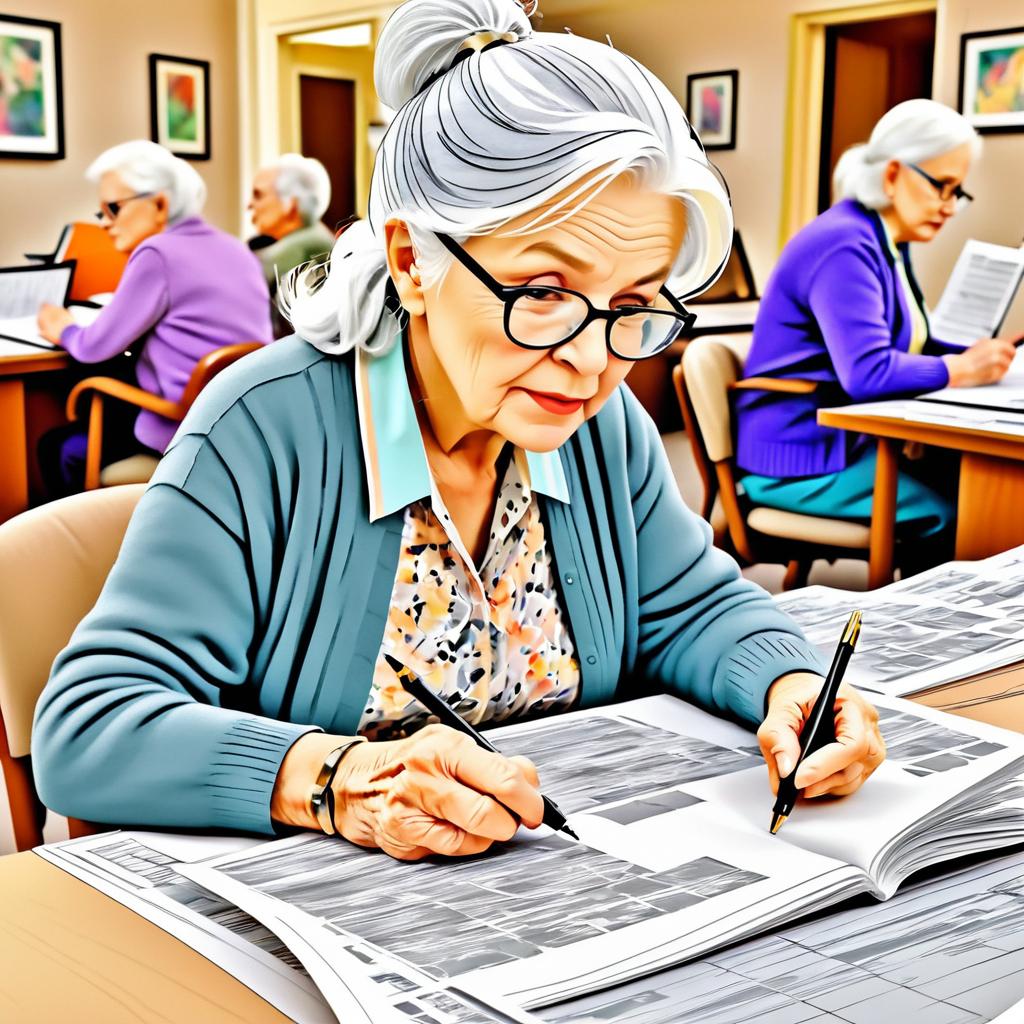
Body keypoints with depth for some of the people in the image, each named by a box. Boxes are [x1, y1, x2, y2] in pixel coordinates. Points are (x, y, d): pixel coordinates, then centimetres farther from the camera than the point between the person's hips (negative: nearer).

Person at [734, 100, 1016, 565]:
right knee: (953, 517, -18)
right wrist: (963, 370, -16)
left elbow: (904, 344, 18)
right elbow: (868, 373, -27)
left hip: (848, 440, 10)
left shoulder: (888, 244, 14)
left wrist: (972, 354, 0)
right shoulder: (844, 246, -18)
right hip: (799, 458, -9)